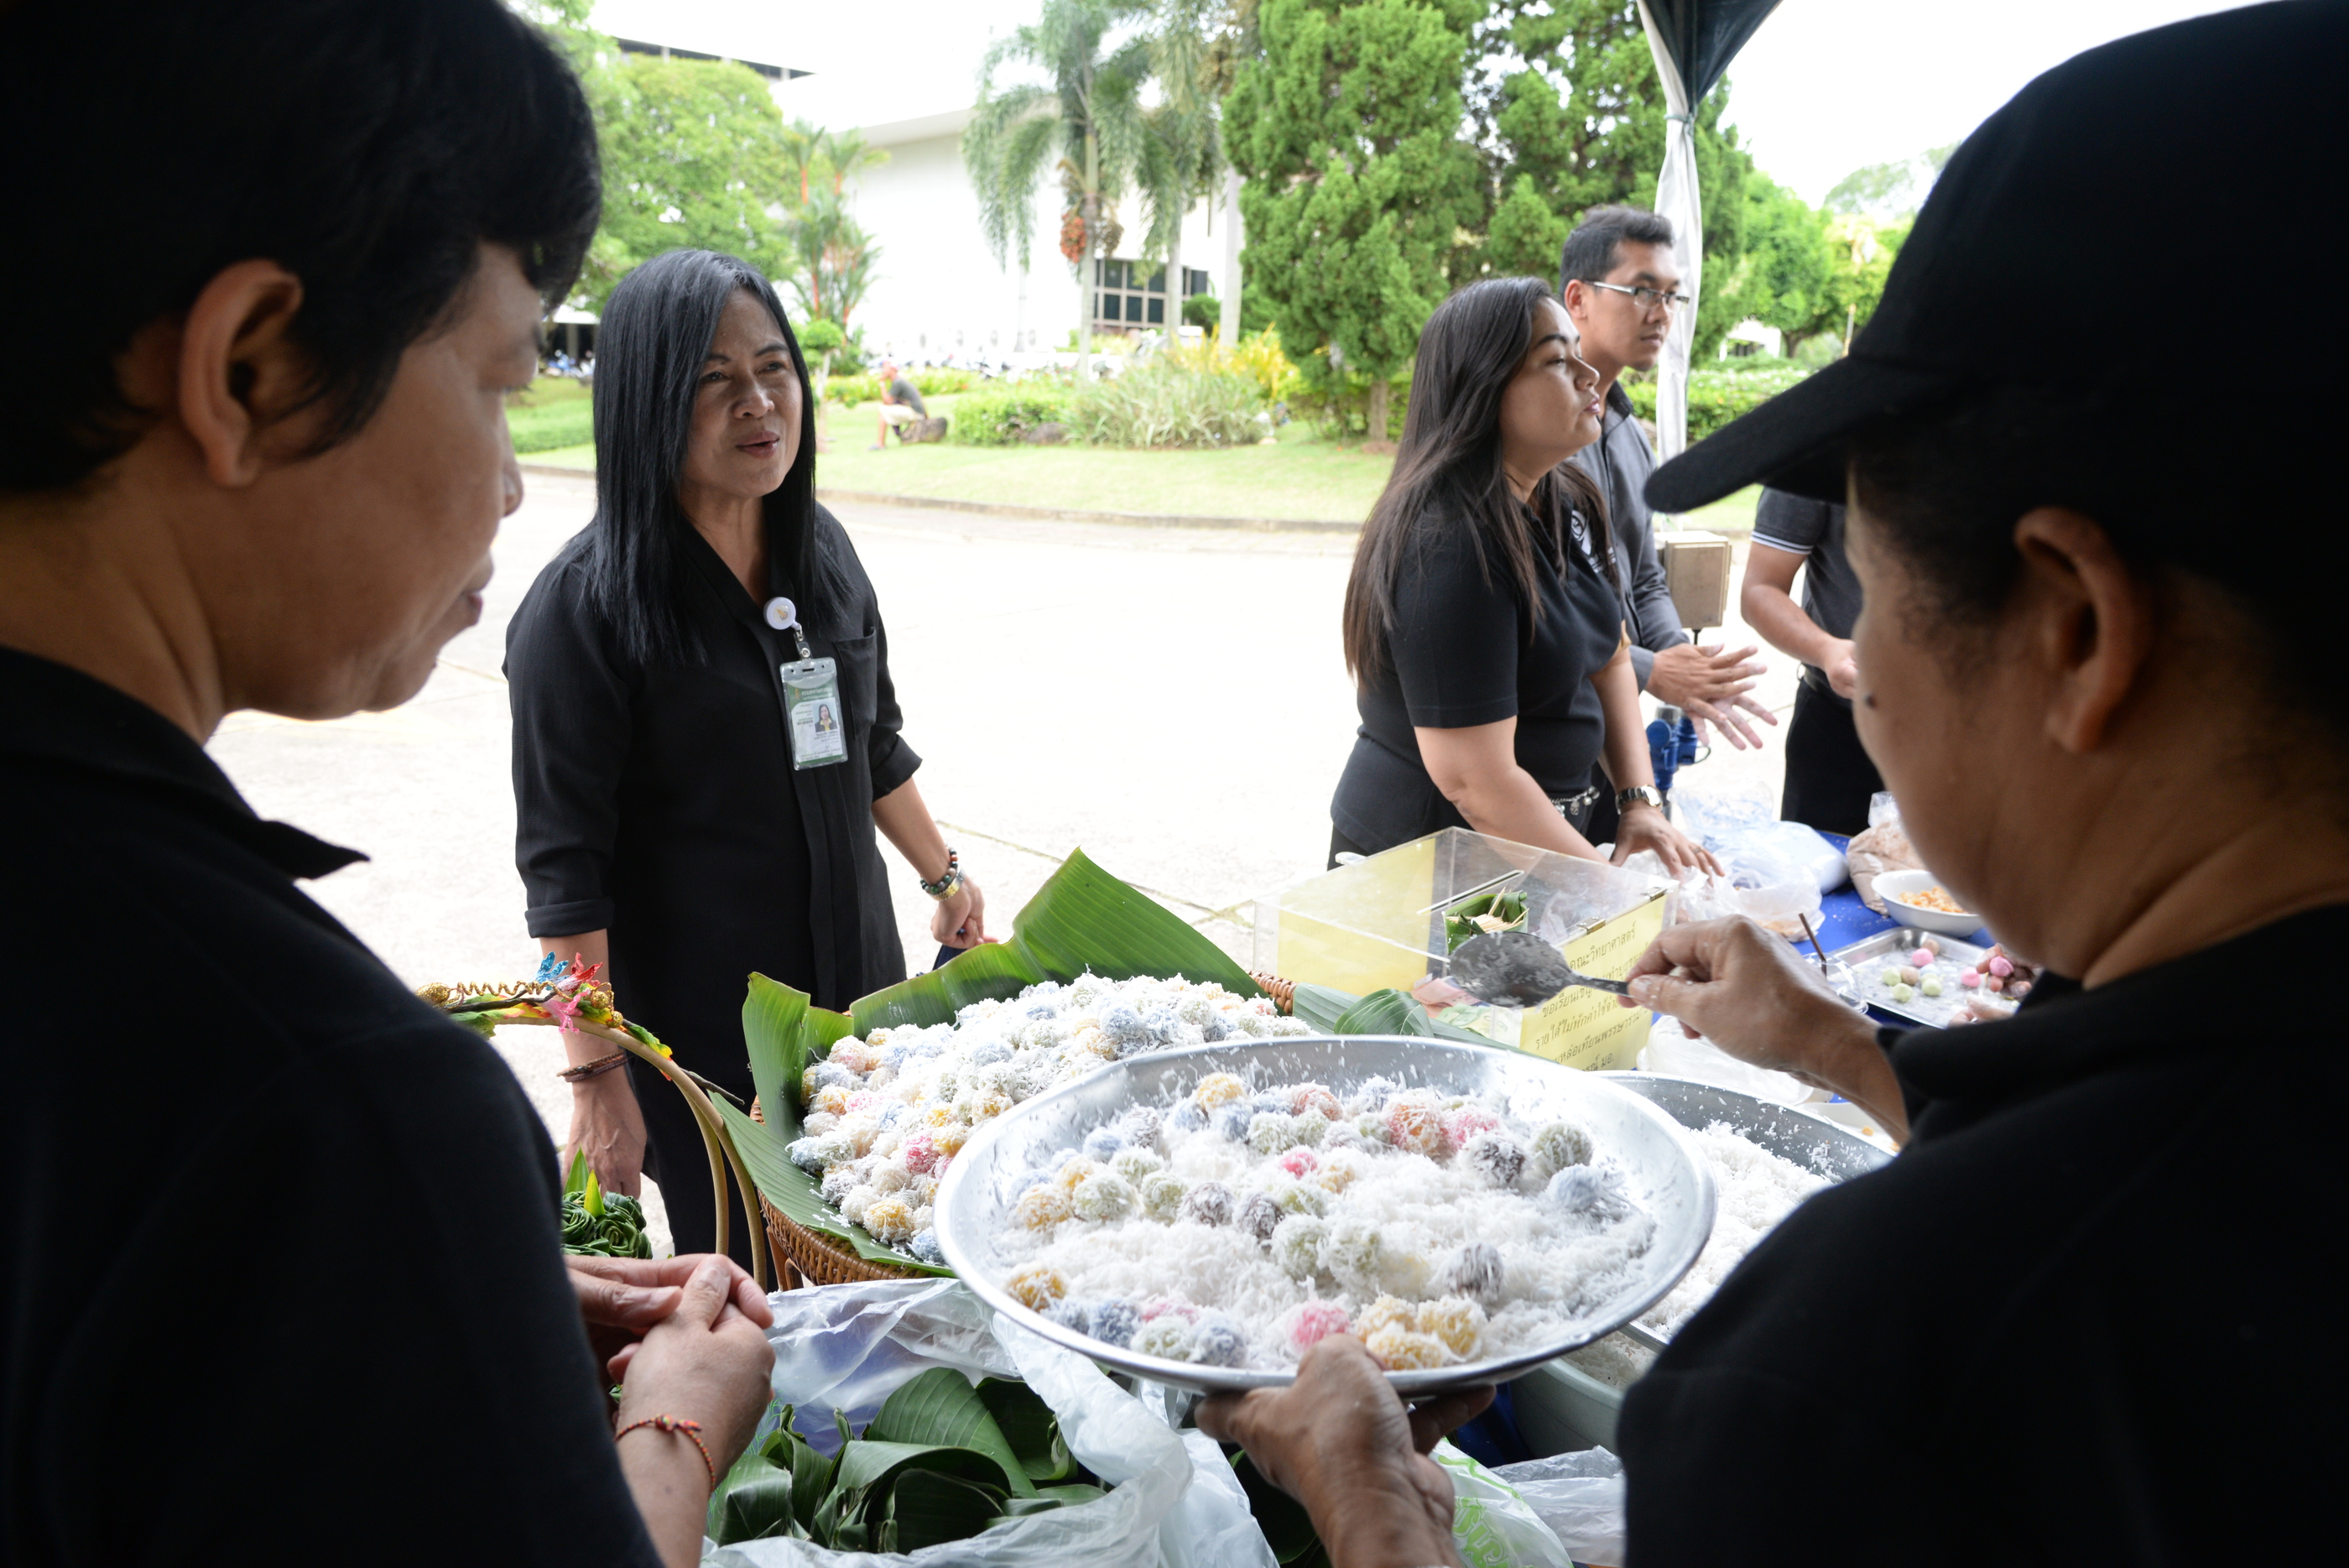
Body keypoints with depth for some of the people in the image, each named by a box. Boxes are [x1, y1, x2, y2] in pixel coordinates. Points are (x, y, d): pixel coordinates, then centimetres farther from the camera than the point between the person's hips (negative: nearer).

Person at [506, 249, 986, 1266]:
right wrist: (597, 1078, -16)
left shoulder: (821, 547, 4)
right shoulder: (582, 606, -15)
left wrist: (942, 875, 22)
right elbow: (563, 867, -15)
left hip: (859, 985, 6)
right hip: (696, 1032, -5)